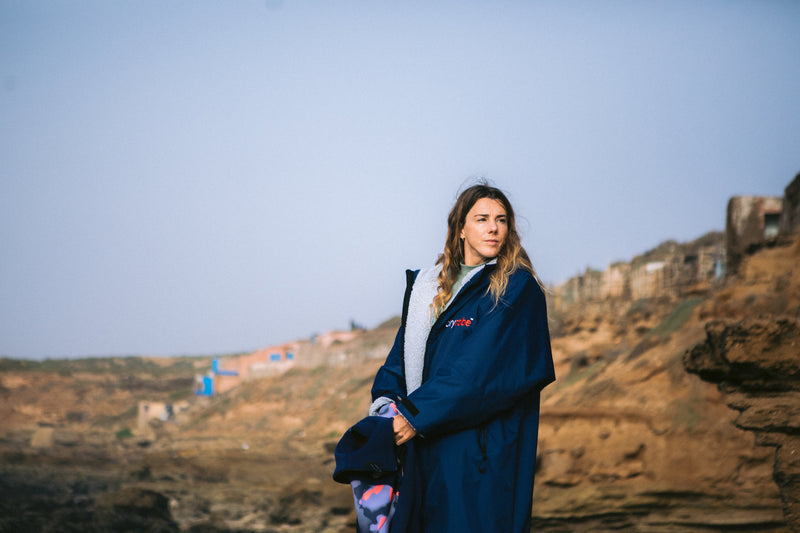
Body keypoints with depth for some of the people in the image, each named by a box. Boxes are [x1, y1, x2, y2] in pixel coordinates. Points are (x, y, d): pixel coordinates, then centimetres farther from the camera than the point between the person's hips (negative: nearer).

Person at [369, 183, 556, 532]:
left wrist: (418, 415, -17)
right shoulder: (429, 287, 16)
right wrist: (387, 403, -8)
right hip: (429, 449, 5)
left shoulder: (516, 288, -5)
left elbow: (481, 367, -14)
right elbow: (404, 352, 11)